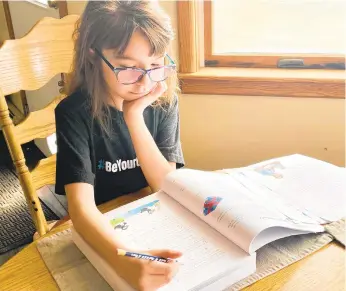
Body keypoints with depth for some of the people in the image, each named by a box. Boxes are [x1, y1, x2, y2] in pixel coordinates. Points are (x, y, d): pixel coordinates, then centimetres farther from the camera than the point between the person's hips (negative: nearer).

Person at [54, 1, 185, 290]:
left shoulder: (164, 102, -10)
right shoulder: (75, 113, -20)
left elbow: (167, 185, -13)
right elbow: (82, 206, -29)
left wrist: (134, 117, -23)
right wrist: (126, 262, -46)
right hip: (102, 232, -1)